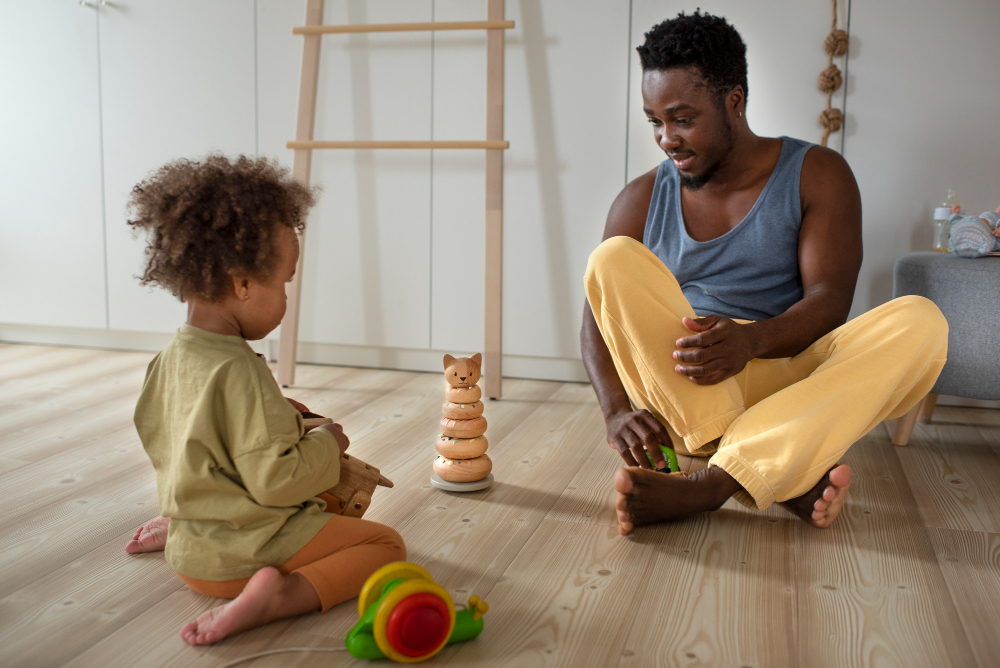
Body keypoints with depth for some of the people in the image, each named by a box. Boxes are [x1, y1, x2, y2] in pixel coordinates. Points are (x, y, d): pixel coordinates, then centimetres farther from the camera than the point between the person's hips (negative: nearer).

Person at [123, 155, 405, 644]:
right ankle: (281, 595, -23)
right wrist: (326, 444, -8)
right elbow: (276, 480, -27)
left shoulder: (171, 358, 1)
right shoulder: (239, 370, -26)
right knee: (384, 543, -7)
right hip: (241, 554, -9)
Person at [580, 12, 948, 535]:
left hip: (788, 386, 0)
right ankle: (788, 479, -34)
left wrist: (750, 341, -31)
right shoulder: (643, 199, 8)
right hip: (681, 393, 1)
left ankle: (706, 485, -42)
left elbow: (829, 300, -8)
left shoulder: (816, 174, 3)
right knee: (613, 259, -23)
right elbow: (600, 309, -1)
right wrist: (616, 410, -21)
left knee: (920, 321, -26)